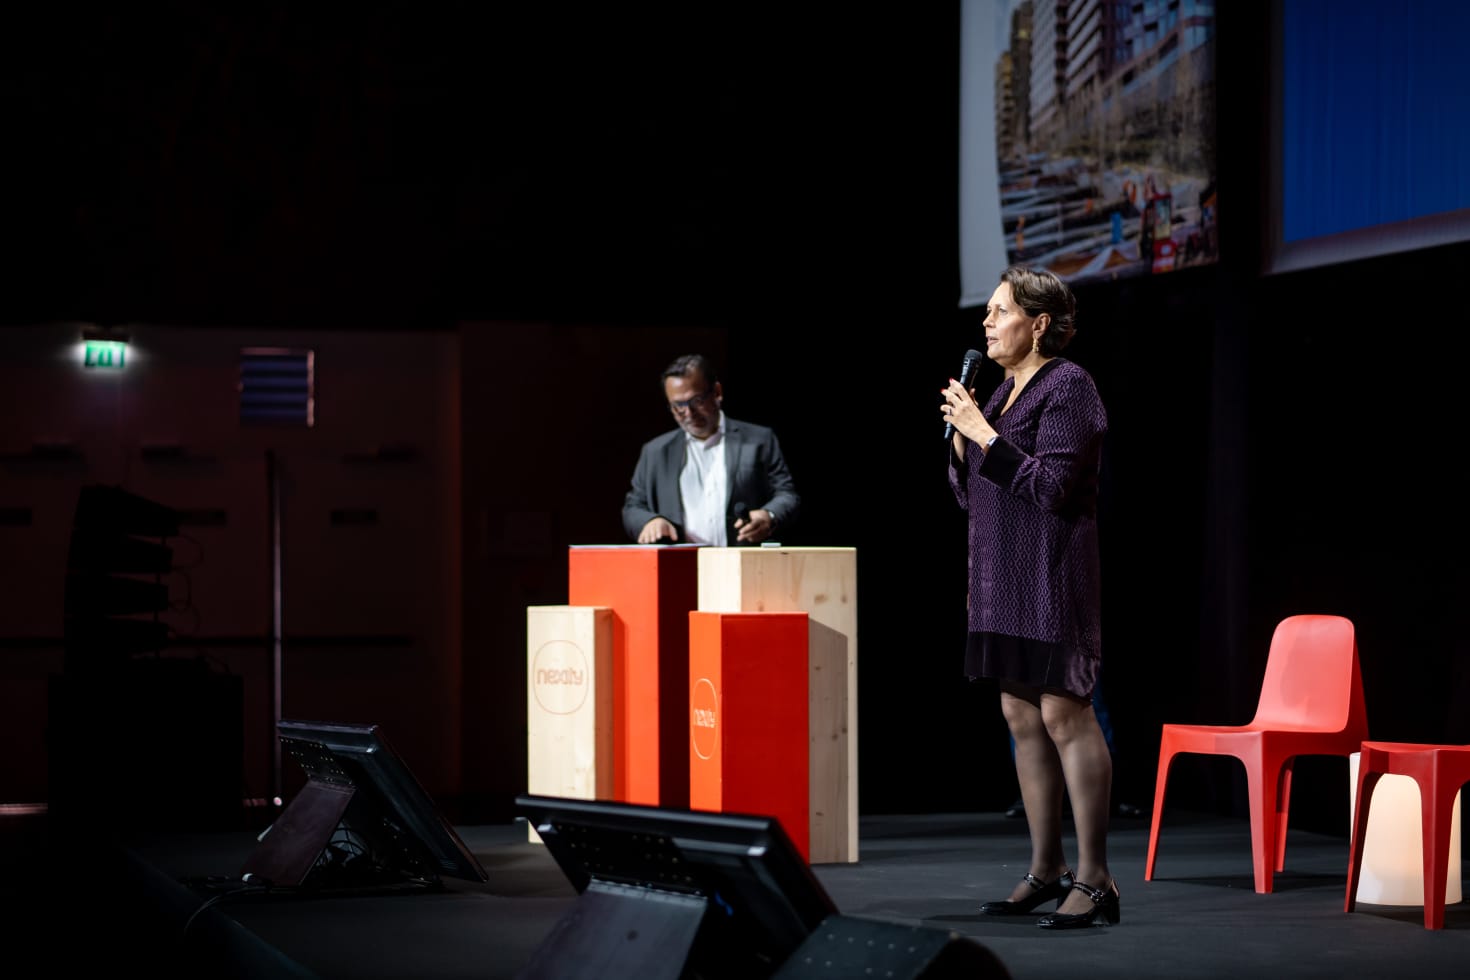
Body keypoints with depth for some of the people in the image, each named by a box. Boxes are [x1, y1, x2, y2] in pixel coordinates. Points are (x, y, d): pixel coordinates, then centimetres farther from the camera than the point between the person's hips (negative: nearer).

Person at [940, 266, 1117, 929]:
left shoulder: (1068, 386, -9)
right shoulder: (1004, 390, 16)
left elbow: (1052, 486, -17)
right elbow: (969, 495, 19)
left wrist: (986, 434, -15)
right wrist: (961, 434, 3)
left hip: (1053, 570, -9)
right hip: (1002, 575, 9)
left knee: (1063, 713, -10)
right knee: (1021, 716, 9)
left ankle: (1094, 880, -7)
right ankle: (1047, 869, 17)